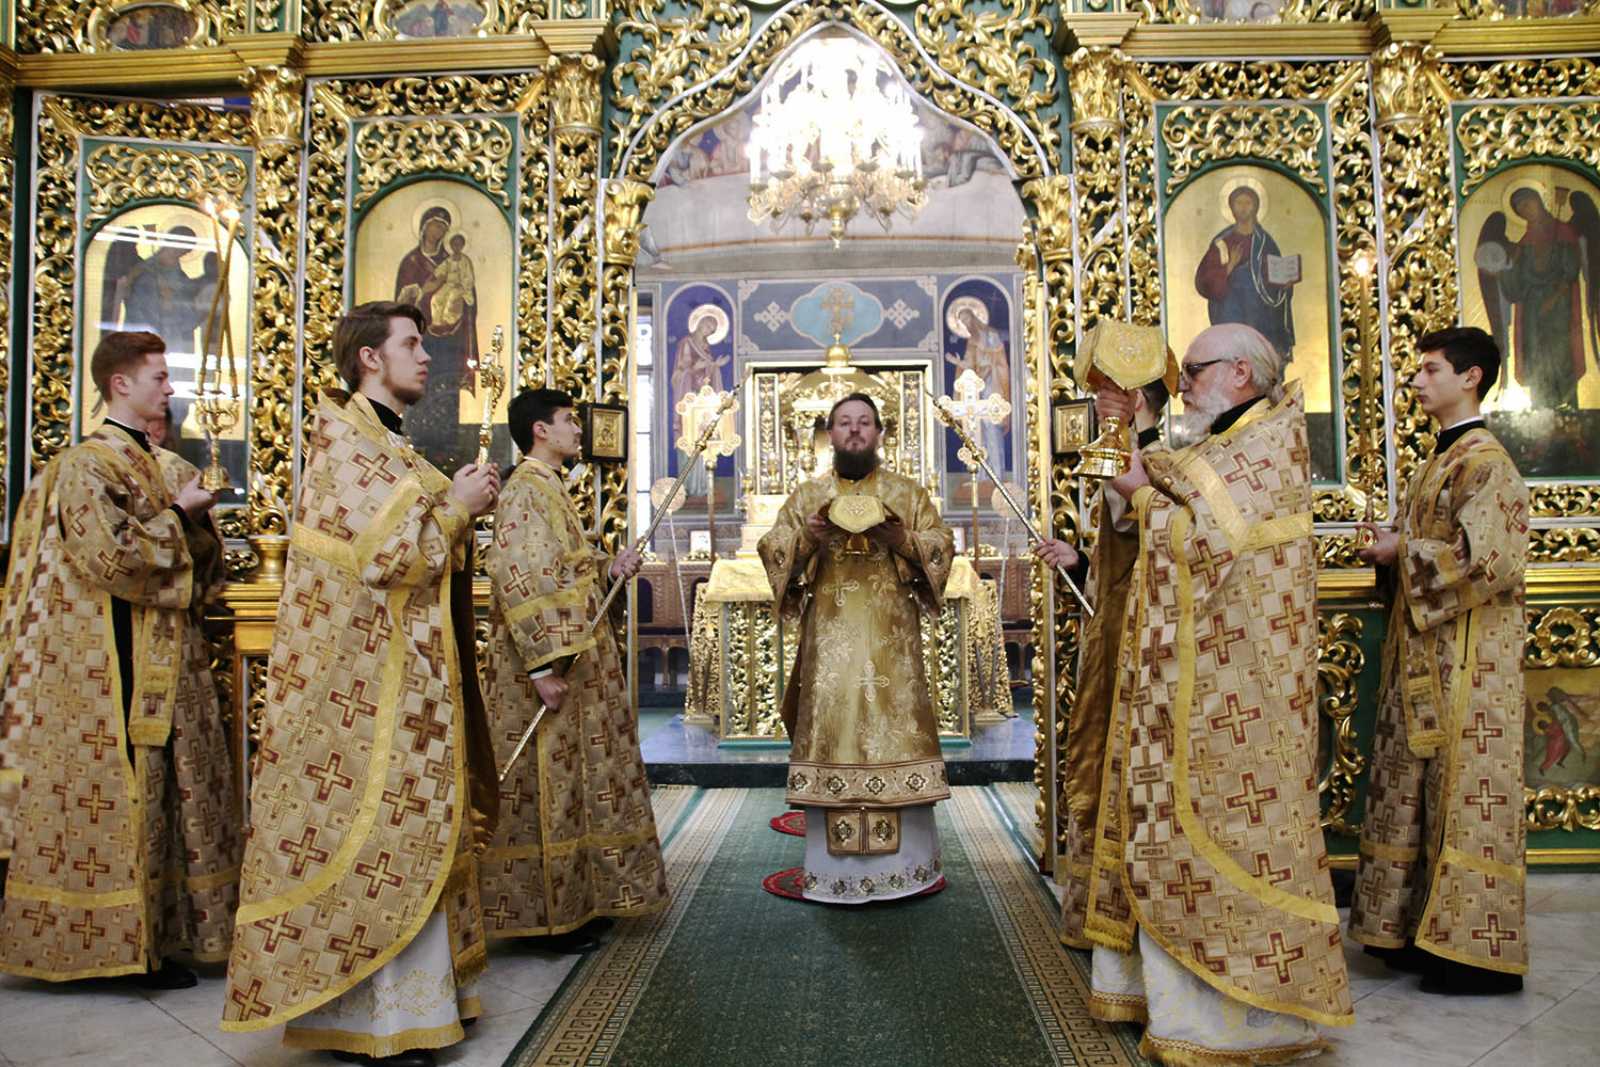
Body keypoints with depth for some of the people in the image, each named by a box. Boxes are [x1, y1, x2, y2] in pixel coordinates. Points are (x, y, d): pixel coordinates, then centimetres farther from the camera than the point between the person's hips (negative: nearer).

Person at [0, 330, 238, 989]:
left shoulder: (147, 463, 16)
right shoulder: (86, 466, -9)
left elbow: (189, 568, 19)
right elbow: (112, 557, -20)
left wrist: (196, 514, 1)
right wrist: (178, 513, -12)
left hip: (164, 662, 9)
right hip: (117, 668, -9)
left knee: (165, 791, 11)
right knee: (124, 794, -2)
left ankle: (159, 931, 20)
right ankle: (127, 946, 8)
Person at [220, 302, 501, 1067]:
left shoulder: (385, 444, 18)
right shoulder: (343, 441, -12)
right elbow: (384, 555, -21)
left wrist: (453, 503, 7)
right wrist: (455, 506, -10)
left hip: (401, 674, 10)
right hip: (367, 680, -10)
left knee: (404, 827, 13)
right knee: (375, 829, -3)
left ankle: (409, 991, 23)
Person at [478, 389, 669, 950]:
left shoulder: (550, 489, 16)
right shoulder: (524, 492, -14)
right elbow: (517, 583, -22)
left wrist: (610, 567, 4)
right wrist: (543, 667, -26)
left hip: (576, 659, 10)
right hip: (547, 661, -10)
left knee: (572, 779, 15)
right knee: (547, 784, -1)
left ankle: (571, 899, 26)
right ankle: (547, 914, 10)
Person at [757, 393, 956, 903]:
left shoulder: (908, 492, 11)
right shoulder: (806, 496, 13)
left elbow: (941, 546, 5)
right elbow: (771, 548, 6)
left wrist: (901, 540, -13)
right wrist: (808, 539, -13)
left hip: (889, 636, 0)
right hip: (829, 636, 1)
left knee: (896, 730, -3)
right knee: (830, 731, -3)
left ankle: (907, 860, 8)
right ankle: (833, 866, 5)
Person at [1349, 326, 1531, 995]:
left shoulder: (1486, 463, -12)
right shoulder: (1440, 461, 17)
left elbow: (1484, 559, -22)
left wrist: (1402, 550, -11)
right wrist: (1391, 550, 6)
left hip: (1468, 658, -9)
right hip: (1423, 653, 9)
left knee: (1466, 790, -3)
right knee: (1417, 786, 12)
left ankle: (1476, 950, 8)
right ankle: (1419, 930, 21)